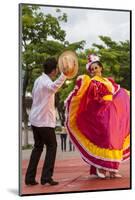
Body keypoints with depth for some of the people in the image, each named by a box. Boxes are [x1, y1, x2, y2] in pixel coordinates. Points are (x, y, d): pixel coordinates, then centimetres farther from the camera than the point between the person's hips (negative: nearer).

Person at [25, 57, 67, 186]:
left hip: (35, 119, 8)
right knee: (52, 146, 5)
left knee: (38, 147, 15)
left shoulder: (38, 80, 7)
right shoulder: (46, 82, -19)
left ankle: (30, 177, 13)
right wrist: (64, 75, -61)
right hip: (45, 121, -8)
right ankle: (46, 177, 1)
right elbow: (54, 86, -44)